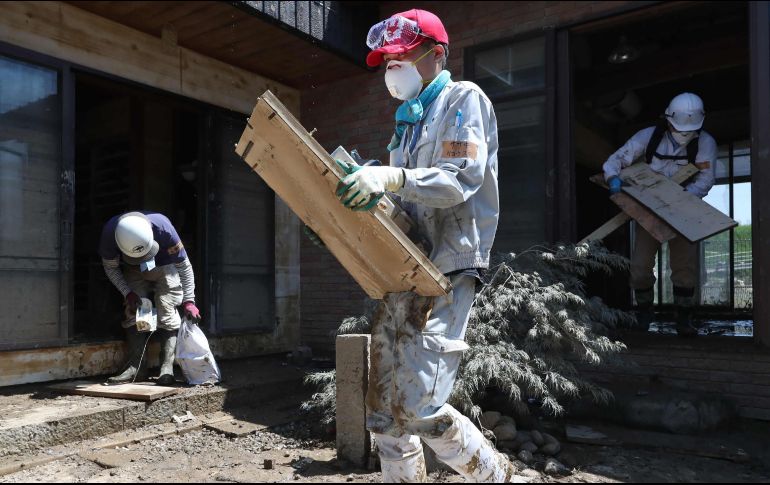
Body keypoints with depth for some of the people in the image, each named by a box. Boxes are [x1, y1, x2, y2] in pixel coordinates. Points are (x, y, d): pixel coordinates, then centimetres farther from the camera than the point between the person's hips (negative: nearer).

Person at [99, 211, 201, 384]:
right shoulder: (110, 232, -34)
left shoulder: (163, 228, -39)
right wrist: (128, 293, -23)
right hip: (134, 271, 3)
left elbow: (184, 265, -25)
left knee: (167, 311, -16)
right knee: (133, 311, -10)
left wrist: (189, 300, -25)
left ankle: (167, 367, -16)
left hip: (165, 268, -2)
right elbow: (110, 267, -12)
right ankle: (135, 366, -7)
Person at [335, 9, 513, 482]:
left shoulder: (464, 98, 0)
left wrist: (390, 177, -28)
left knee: (419, 410, -11)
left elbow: (463, 178, -15)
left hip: (445, 272, -8)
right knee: (385, 414, 8)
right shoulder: (409, 118, 23)